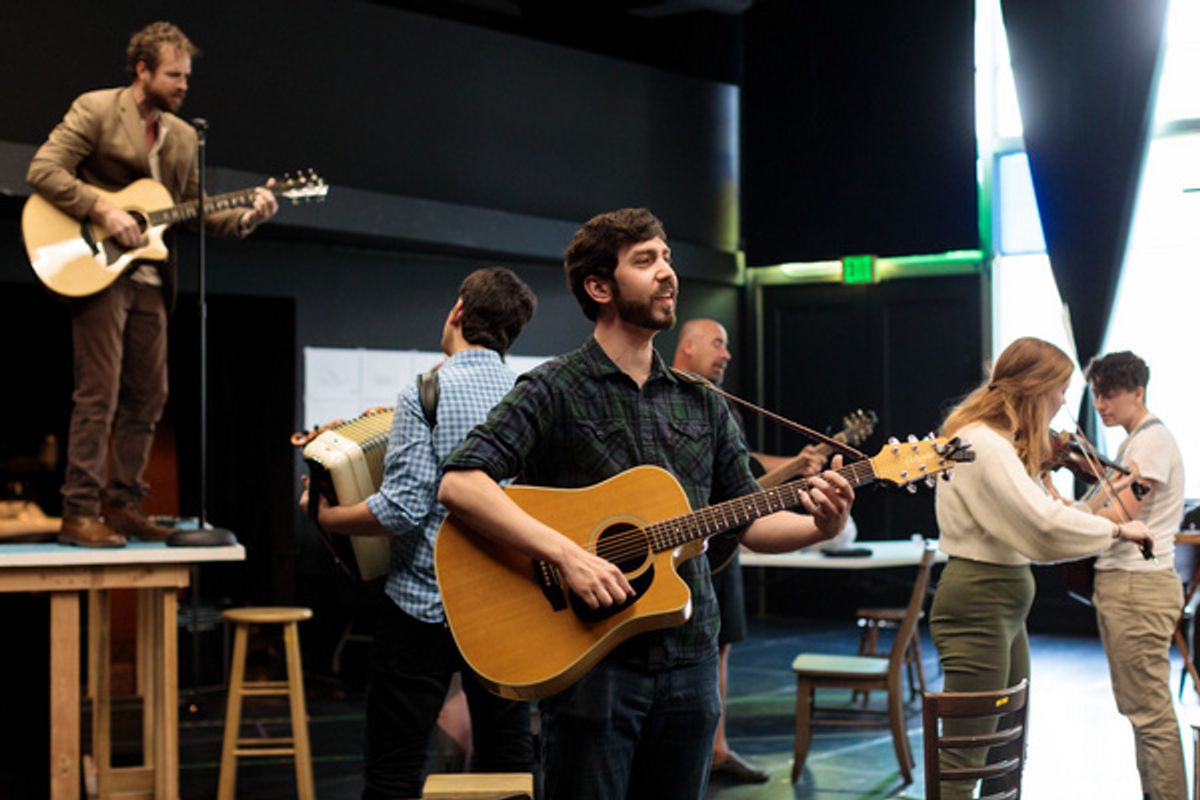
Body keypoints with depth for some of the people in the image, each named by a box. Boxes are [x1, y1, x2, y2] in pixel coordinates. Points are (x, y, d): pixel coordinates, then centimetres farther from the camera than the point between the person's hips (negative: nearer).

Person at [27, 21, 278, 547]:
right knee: (98, 394, -9)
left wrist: (245, 217, -2)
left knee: (147, 397, 7)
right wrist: (103, 212, -21)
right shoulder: (95, 110, -4)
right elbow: (43, 171, -12)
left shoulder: (184, 137, 15)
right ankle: (79, 514, -3)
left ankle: (124, 507, 17)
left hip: (149, 281, 7)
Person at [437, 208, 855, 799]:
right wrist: (566, 554, -27)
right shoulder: (554, 390, -6)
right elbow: (460, 484, -19)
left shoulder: (703, 406, 13)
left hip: (688, 658, 6)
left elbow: (749, 521, 14)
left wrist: (820, 526, -7)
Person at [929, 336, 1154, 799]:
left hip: (1006, 604, 11)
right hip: (978, 605, -11)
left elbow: (1024, 524, 9)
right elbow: (1046, 522, -28)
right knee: (964, 760, -8)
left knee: (1008, 755, 16)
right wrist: (1117, 530, -14)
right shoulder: (982, 443, -19)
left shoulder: (1000, 441, 15)